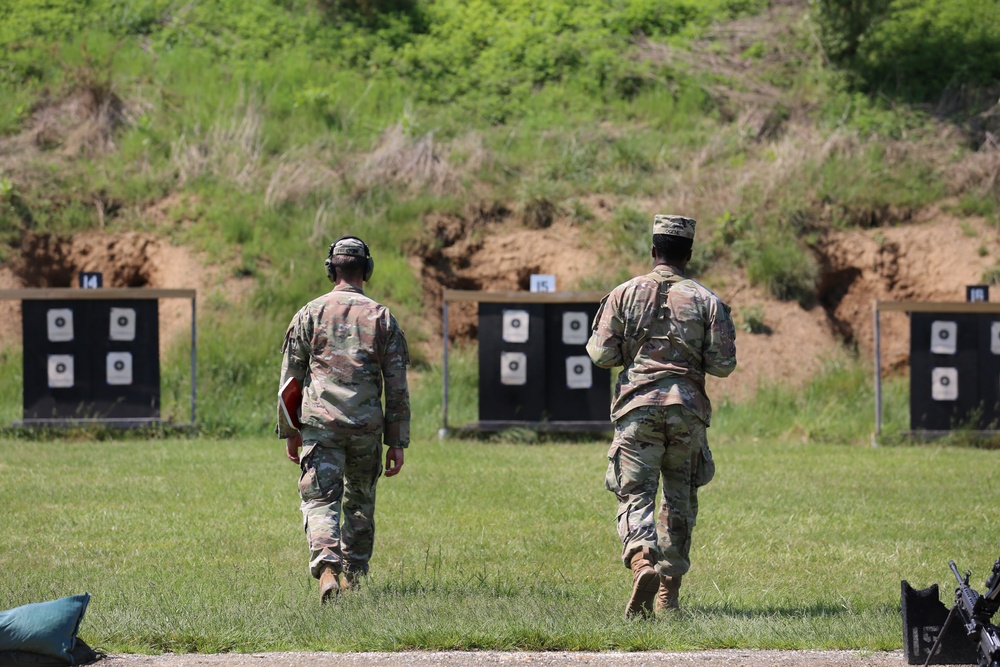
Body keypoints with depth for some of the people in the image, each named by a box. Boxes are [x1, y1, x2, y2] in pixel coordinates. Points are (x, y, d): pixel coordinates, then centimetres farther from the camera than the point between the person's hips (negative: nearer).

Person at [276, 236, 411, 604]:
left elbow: (290, 377, 4)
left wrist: (289, 431, 12)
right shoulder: (382, 318, 4)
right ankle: (355, 579, 24)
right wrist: (397, 442, 7)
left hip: (320, 424, -2)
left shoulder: (309, 314, 2)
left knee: (320, 500, -6)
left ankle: (327, 570, -29)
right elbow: (397, 387, 3)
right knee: (360, 503, 17)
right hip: (367, 427, 2)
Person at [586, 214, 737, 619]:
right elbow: (723, 365, 0)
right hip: (687, 409, 1)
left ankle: (642, 562, -32)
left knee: (636, 495, -5)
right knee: (680, 501, 12)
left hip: (638, 407, -1)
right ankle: (669, 592, 12)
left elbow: (601, 354, -1)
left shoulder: (626, 294, 3)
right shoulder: (706, 301, 4)